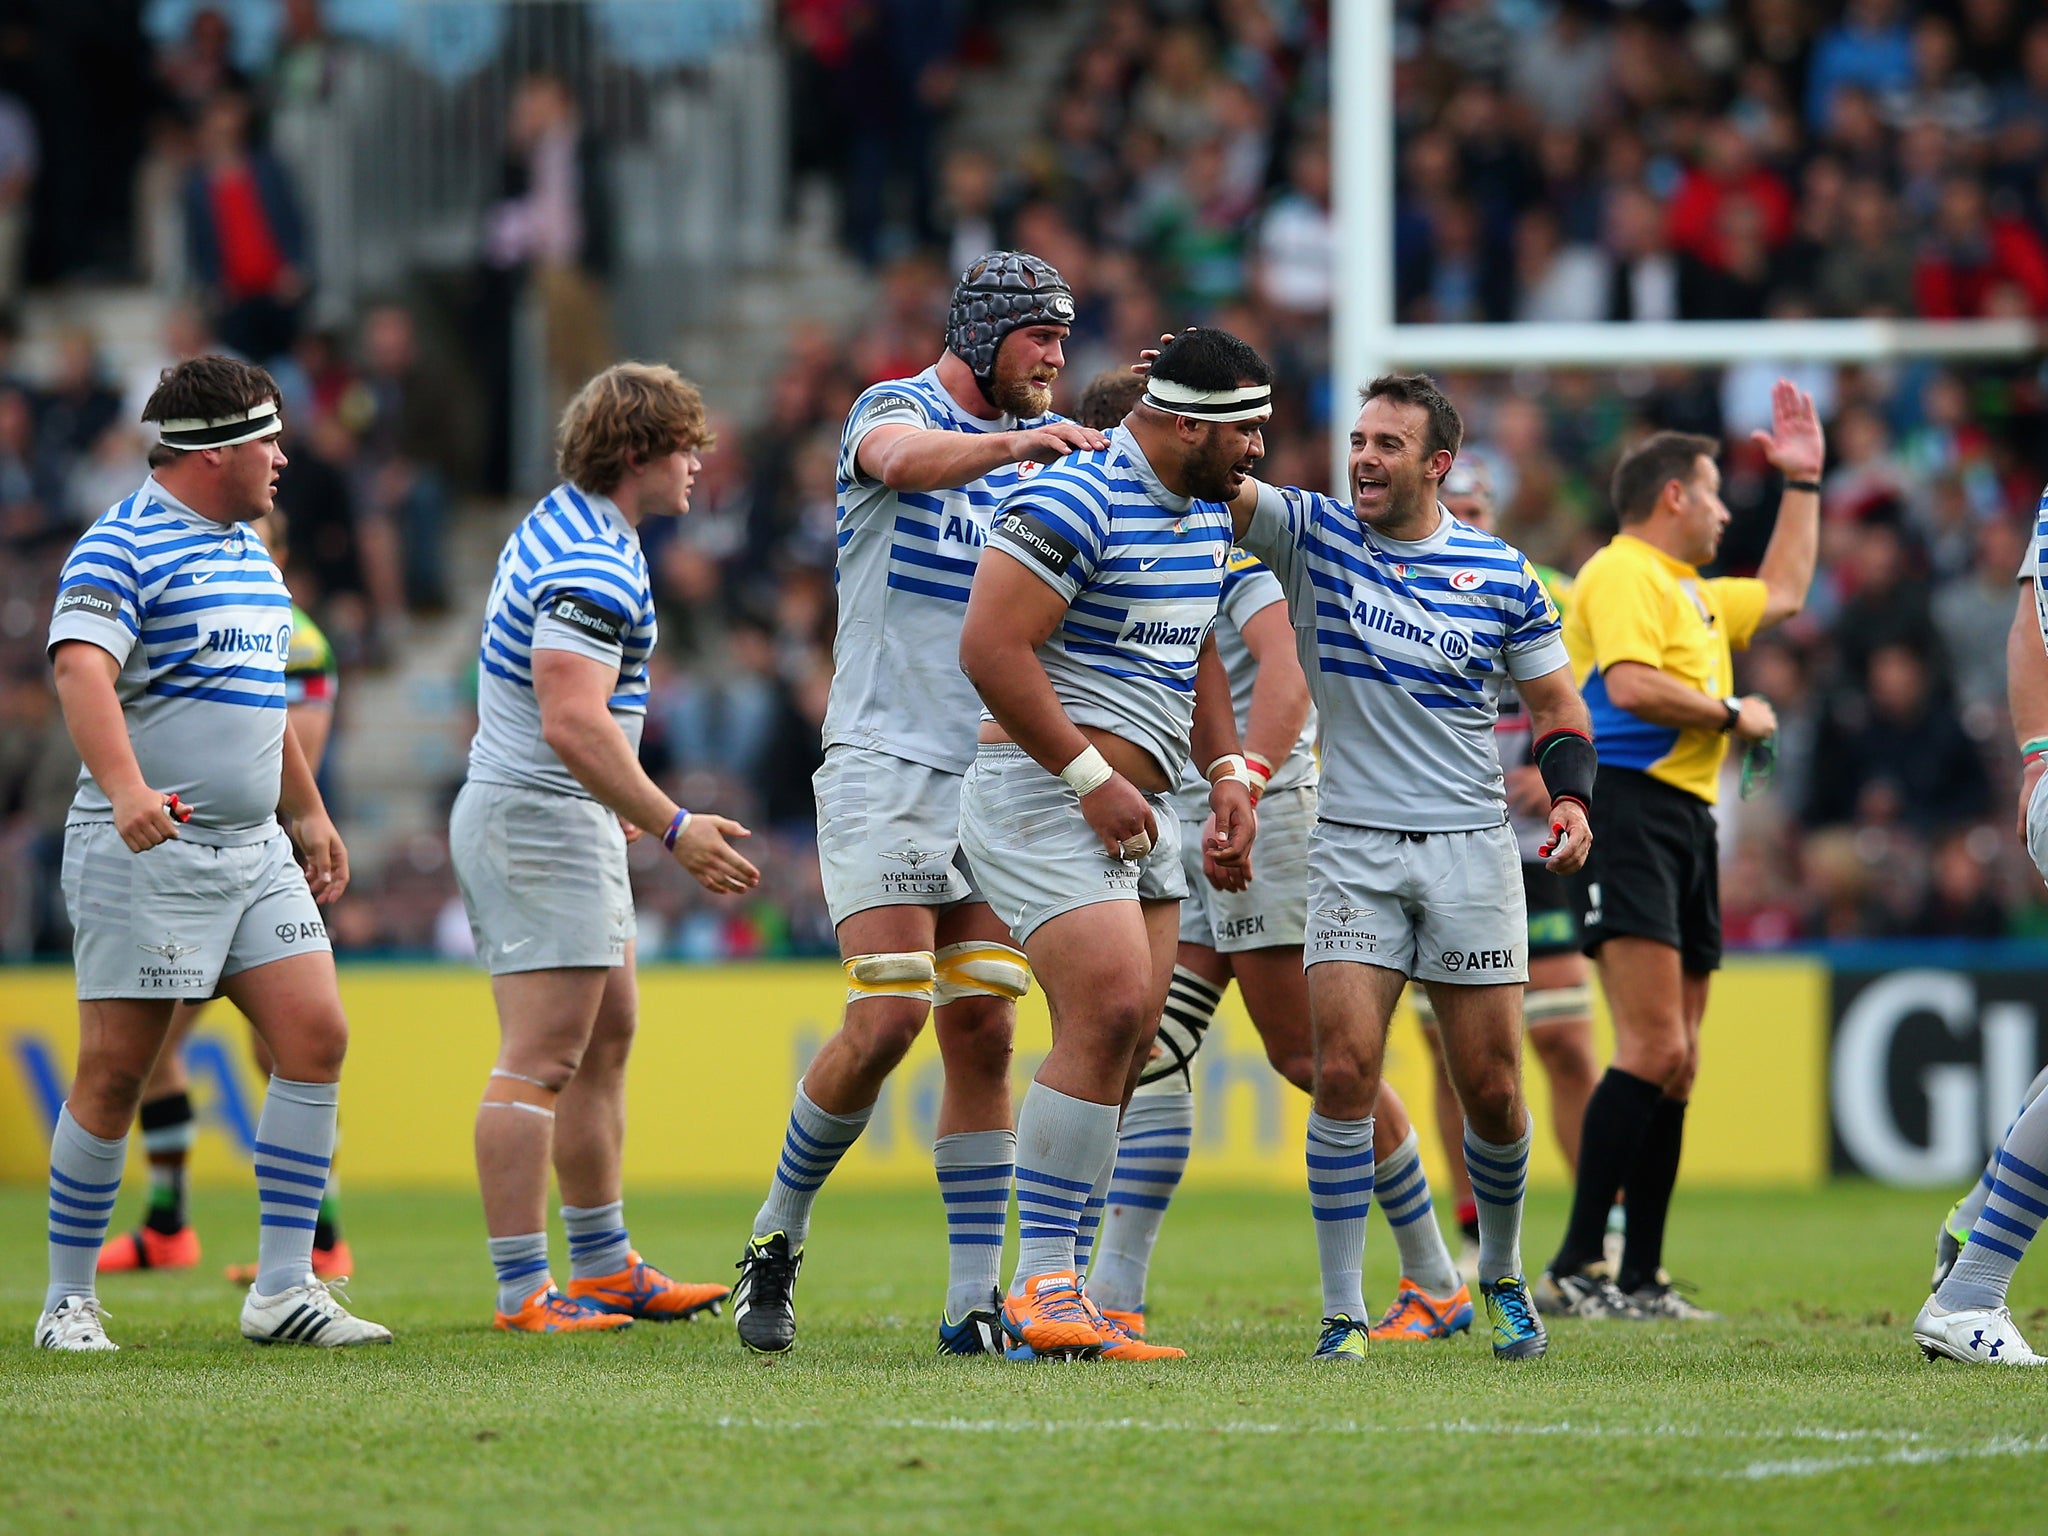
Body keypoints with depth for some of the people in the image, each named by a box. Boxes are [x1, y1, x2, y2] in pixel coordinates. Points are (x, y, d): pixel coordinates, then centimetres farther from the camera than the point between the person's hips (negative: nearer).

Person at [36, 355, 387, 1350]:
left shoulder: (249, 553, 17)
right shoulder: (120, 550, -12)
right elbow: (82, 671, -27)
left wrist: (309, 813, 34)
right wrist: (126, 790, -42)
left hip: (253, 852, 8)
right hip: (144, 854, -8)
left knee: (316, 1037, -3)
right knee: (114, 1074, -5)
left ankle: (283, 1288, 1)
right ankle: (68, 1300, 6)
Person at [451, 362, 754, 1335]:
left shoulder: (562, 528, 14)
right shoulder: (595, 568, -20)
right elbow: (574, 724, -29)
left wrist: (620, 809, 32)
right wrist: (674, 828, -27)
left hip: (562, 819, 11)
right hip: (541, 824, -11)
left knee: (606, 1038, 16)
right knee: (540, 1061, -11)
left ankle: (605, 1269, 23)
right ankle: (523, 1291, -13)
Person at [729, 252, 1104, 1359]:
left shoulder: (1046, 449, 14)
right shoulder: (893, 410, -3)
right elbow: (906, 460, -27)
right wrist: (1011, 442, -47)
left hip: (995, 776, 5)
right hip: (886, 761, -5)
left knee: (983, 1034, 0)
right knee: (887, 1018, -14)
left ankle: (973, 1300, 3)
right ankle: (776, 1237, 4)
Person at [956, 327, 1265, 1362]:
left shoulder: (1208, 513, 16)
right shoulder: (1074, 502, -15)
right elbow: (990, 648, -20)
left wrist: (1227, 771, 16)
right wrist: (1091, 776, -19)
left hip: (1136, 809, 10)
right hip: (1042, 791, -10)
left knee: (1126, 1046, 4)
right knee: (1110, 1013, -21)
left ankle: (1055, 1295, 7)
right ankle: (1041, 1293, -18)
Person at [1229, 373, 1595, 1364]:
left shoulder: (1502, 575, 2)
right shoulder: (1312, 535, 1)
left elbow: (1556, 705, 10)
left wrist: (1571, 798, -8)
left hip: (1472, 852, 0)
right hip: (1352, 848, 0)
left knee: (1491, 1089, 2)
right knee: (1343, 1072, -13)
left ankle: (1502, 1276, 27)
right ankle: (1343, 1312, -7)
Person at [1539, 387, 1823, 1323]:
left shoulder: (1692, 593, 25)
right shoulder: (1622, 576, -6)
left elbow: (1783, 593, 42)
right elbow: (1630, 684, -21)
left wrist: (1803, 483, 38)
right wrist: (1731, 715, -9)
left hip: (1687, 824, 10)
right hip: (1627, 812, -10)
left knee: (1676, 1061, 8)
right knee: (1653, 1047, -19)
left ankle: (1642, 1279, 10)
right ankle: (1574, 1271, -21)